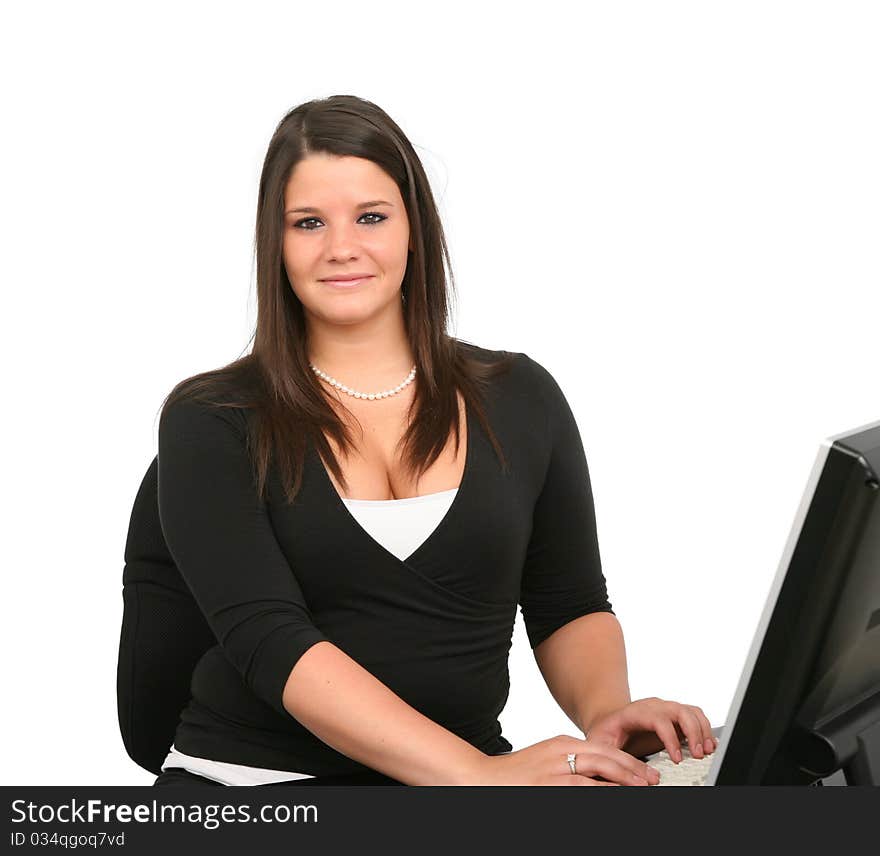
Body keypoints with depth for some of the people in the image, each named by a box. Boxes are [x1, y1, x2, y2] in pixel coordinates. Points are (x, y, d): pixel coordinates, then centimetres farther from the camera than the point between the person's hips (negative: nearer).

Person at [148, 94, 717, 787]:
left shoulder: (521, 398, 7)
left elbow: (570, 608, 13)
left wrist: (605, 710, -11)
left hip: (459, 769, 2)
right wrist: (480, 773, -24)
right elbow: (271, 640, -13)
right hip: (251, 779, -1)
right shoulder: (210, 420, -1)